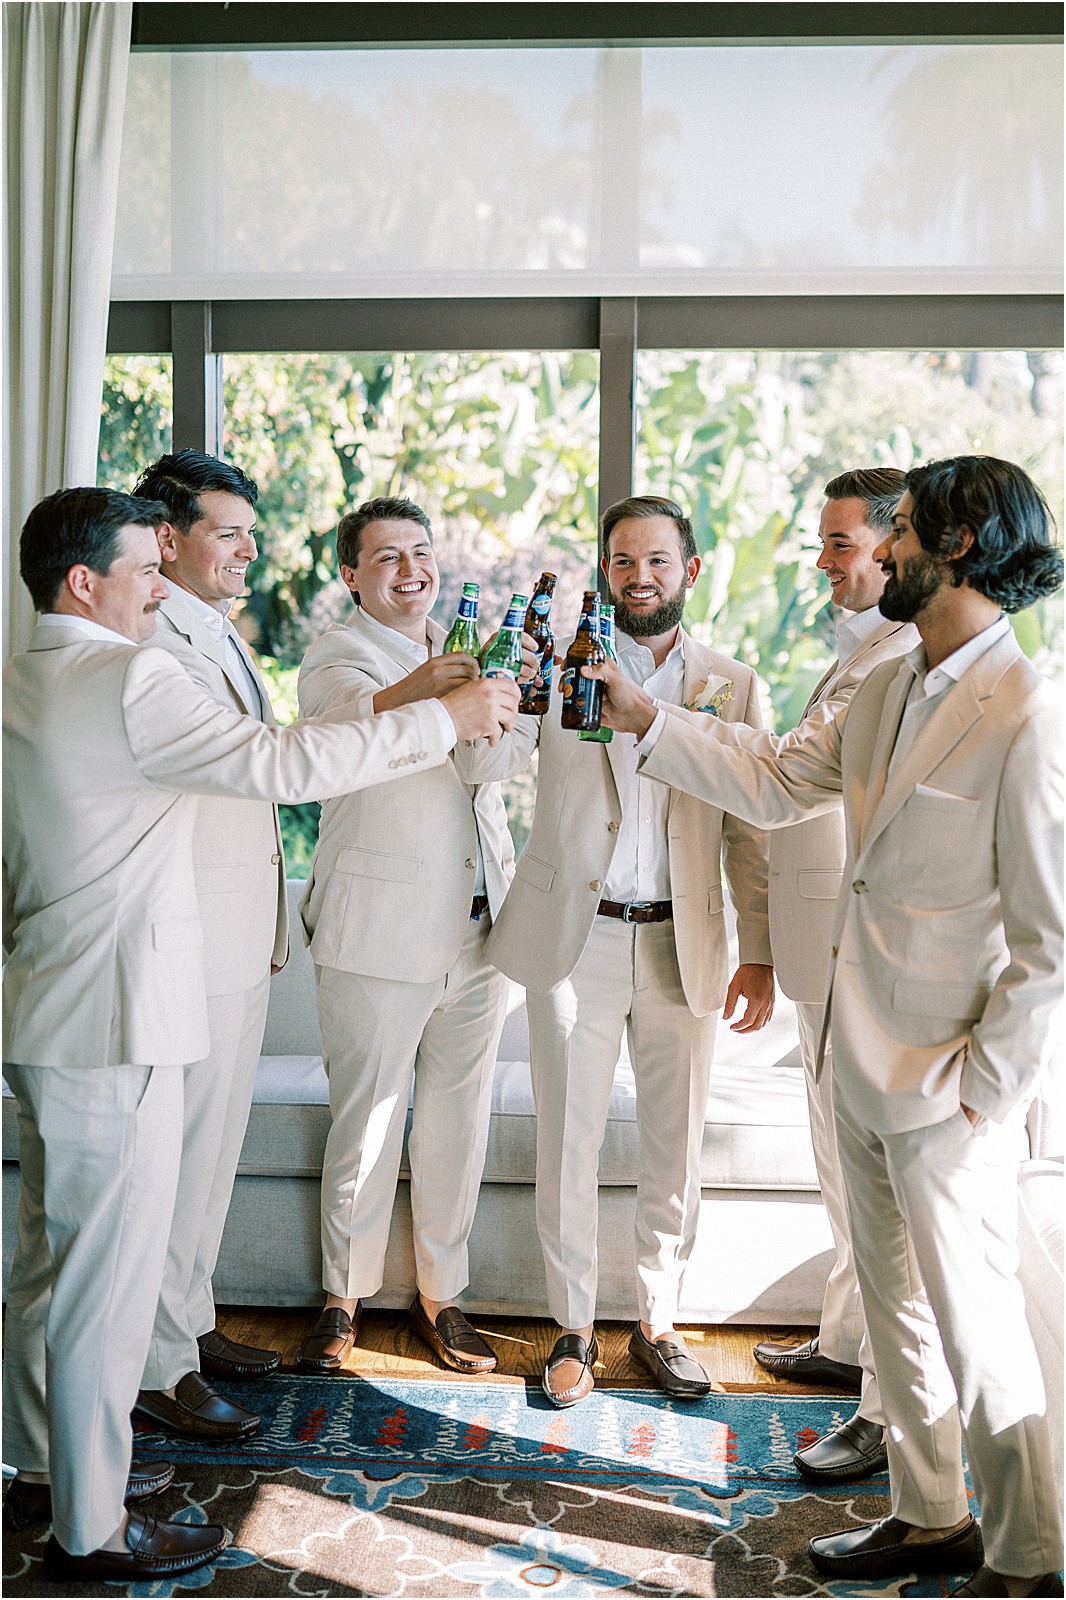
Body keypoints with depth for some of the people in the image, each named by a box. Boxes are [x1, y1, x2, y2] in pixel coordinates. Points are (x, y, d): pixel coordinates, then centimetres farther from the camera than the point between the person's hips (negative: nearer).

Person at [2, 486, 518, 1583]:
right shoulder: (129, 683, -17)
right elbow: (280, 763, -20)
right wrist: (446, 719, -13)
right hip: (114, 1024, -10)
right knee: (109, 1276, 0)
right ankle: (91, 1530, 12)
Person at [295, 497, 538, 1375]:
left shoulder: (462, 654, 15)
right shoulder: (337, 657, -3)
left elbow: (484, 764, 4)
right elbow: (347, 725, -26)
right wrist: (414, 692, -48)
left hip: (478, 924, 5)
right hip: (378, 931, -5)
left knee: (459, 1121, 10)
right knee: (366, 1121, 2)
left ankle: (442, 1293, 25)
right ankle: (344, 1295, 20)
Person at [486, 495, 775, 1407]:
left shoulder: (732, 685, 7)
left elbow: (751, 828, 7)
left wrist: (761, 953, 3)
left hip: (683, 945, 2)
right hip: (573, 937, -1)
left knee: (676, 1146, 10)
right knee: (568, 1143, 5)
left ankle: (659, 1321, 27)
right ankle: (574, 1328, 21)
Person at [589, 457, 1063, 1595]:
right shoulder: (885, 694, 7)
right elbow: (775, 783, 15)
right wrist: (643, 720, 10)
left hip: (950, 1077, -8)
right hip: (863, 1057, 8)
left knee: (973, 1322, 4)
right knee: (894, 1302, 19)